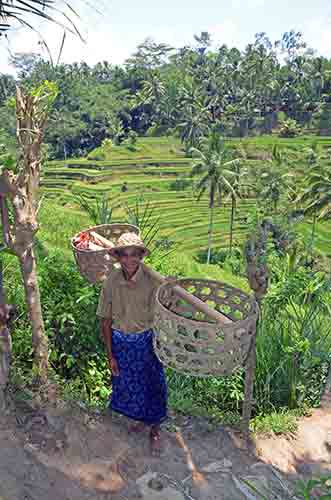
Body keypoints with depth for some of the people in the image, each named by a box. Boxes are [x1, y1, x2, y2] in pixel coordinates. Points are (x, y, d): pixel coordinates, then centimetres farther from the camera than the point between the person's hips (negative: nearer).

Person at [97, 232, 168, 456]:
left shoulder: (152, 280, -19)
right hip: (121, 342, 2)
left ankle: (155, 429, 39)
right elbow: (106, 320, -4)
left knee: (152, 385, 12)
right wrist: (110, 355, -2)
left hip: (146, 340, -2)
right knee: (128, 384, 21)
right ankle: (142, 418, 51)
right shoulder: (111, 281, -12)